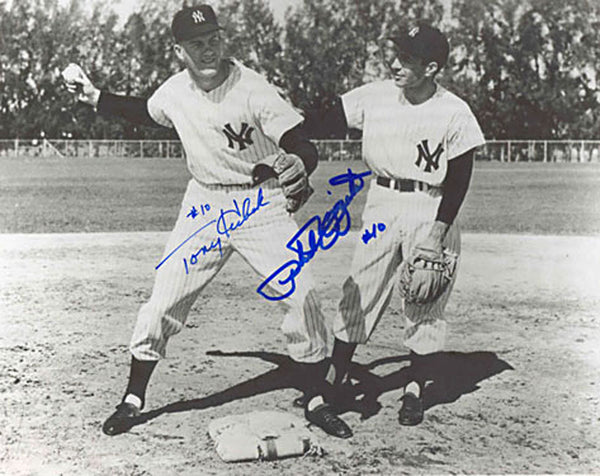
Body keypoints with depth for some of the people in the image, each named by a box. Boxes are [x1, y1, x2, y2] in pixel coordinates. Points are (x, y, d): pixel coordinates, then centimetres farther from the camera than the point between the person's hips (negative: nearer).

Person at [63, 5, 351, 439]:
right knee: (164, 302, 2)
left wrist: (300, 167, -48)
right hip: (205, 206, 4)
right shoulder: (174, 92, -5)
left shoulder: (252, 89, -20)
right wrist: (95, 97, 11)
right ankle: (133, 399, 20)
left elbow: (304, 148, -25)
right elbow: (146, 113, 20)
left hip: (262, 202, -3)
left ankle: (318, 402, 7)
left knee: (303, 296, -12)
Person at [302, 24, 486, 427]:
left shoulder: (455, 114, -11)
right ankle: (335, 378, 16)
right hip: (382, 207, 3)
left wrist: (439, 230, -15)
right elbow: (326, 122, -5)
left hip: (431, 211, -3)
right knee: (359, 293, 5)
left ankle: (414, 387, 19)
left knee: (425, 303, 4)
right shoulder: (376, 97, -3)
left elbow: (459, 180, -8)